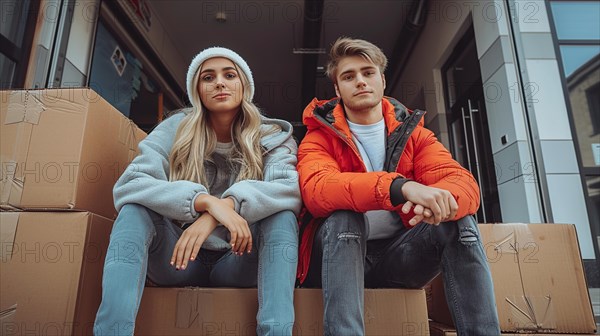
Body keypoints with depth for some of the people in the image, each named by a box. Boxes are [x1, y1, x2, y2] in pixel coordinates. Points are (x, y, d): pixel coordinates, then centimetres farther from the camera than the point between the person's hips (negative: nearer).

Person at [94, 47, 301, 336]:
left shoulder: (271, 137, -3)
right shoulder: (175, 129, -3)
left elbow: (292, 190, -23)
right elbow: (128, 185, -19)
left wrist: (228, 204, -39)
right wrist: (206, 201, -34)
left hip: (239, 262, 0)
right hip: (179, 258, 1)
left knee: (282, 215, -27)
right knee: (136, 209, -24)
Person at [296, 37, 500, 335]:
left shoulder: (411, 133, 5)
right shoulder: (319, 138, -5)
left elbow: (465, 183, -8)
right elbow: (317, 190, -27)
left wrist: (441, 198, -34)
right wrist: (402, 187, -41)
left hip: (398, 255, 3)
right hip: (337, 258, -2)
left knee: (459, 221, -20)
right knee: (342, 216, -32)